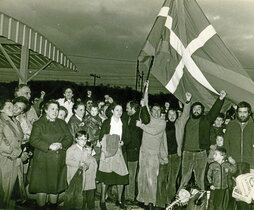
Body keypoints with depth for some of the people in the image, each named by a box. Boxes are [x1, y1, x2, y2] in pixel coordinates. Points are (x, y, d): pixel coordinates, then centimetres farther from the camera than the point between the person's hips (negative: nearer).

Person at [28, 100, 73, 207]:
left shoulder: (62, 123, 14)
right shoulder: (38, 124, 1)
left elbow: (69, 138, 8)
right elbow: (33, 140, -9)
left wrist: (61, 144, -12)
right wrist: (49, 146, -19)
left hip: (58, 161, 3)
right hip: (43, 162, -3)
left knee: (55, 185, 8)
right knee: (42, 186, 0)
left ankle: (53, 205, 23)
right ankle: (41, 206, 17)